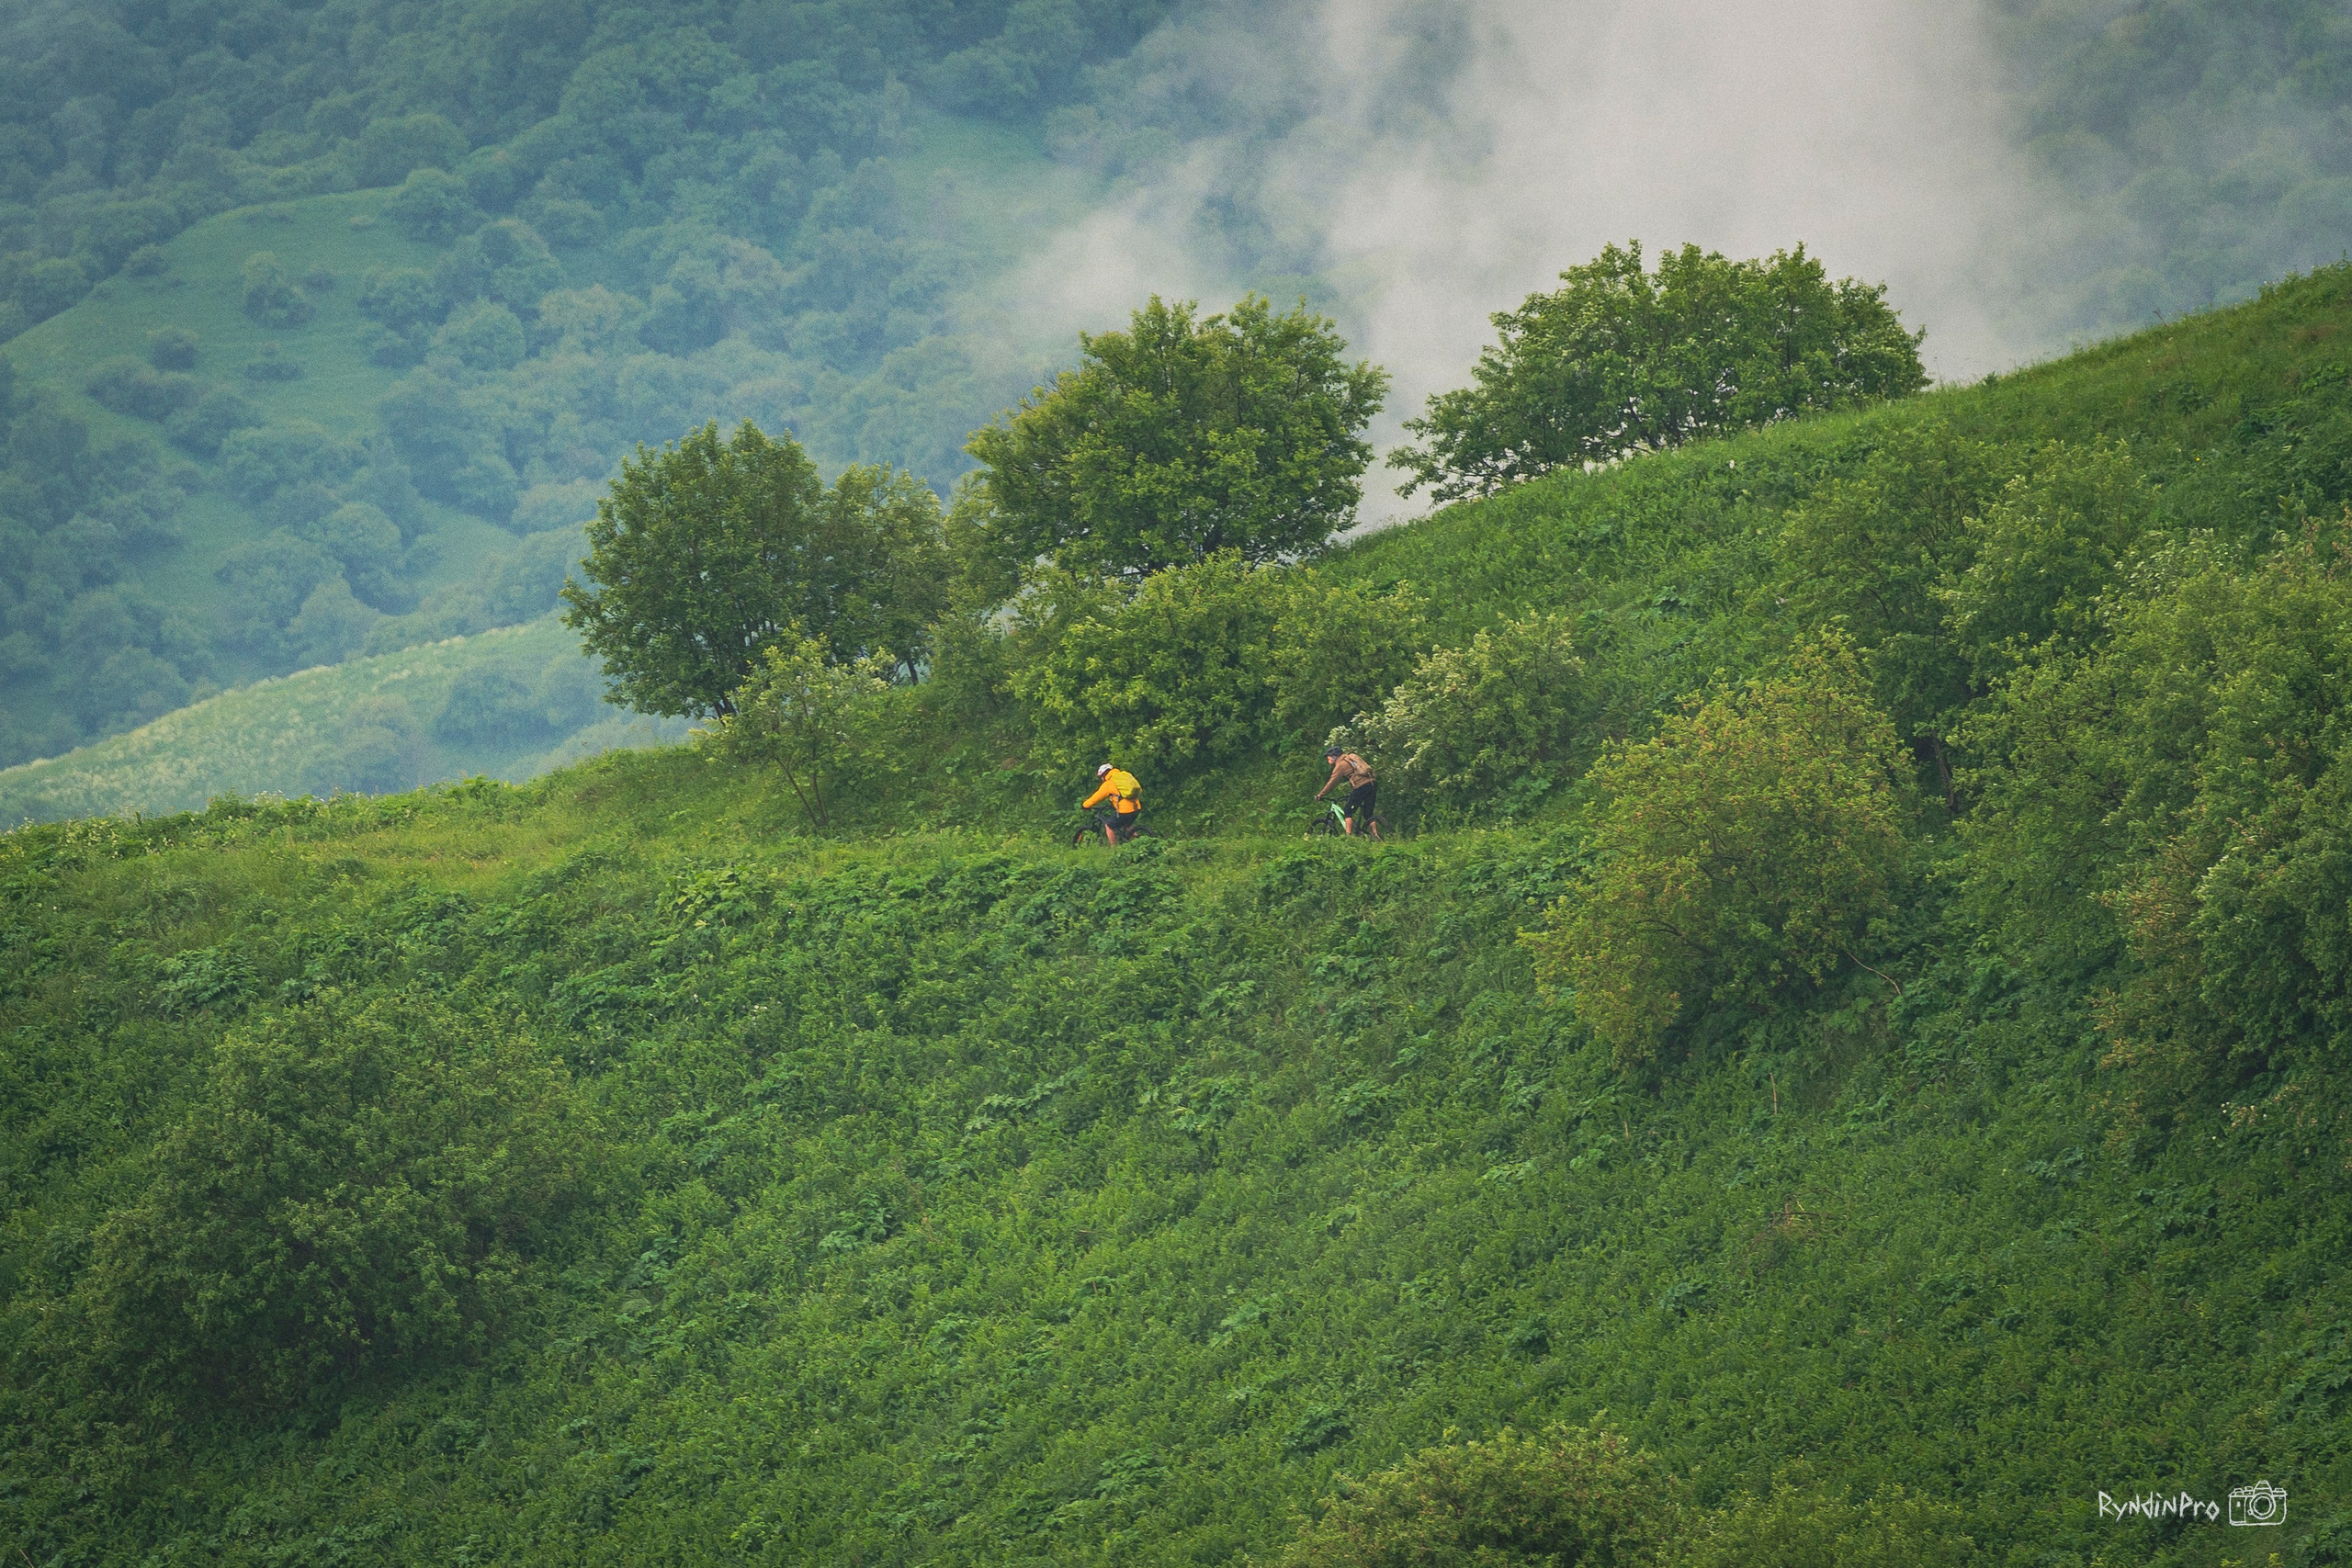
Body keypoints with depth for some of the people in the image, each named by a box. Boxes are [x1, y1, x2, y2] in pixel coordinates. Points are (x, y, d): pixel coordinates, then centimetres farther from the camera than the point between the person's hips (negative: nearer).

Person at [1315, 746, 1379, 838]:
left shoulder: (1340, 765, 0)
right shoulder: (1351, 757, 24)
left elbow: (1332, 782, -1)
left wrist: (1320, 795, 7)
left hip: (1361, 787, -8)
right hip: (1373, 783, 8)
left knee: (1348, 811, 2)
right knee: (1368, 814, 14)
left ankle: (1349, 835, -2)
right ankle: (1376, 835, 6)